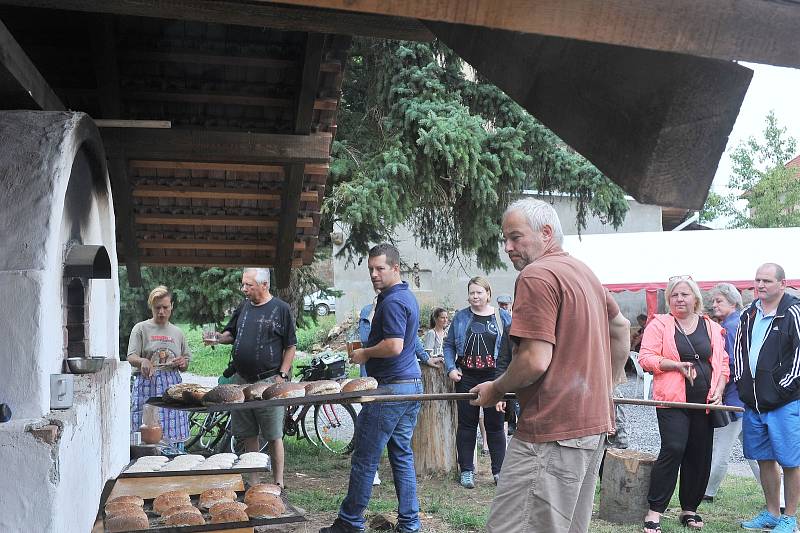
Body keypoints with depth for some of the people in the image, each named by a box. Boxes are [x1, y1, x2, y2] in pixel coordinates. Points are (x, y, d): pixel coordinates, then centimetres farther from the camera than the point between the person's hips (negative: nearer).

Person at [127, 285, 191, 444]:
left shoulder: (177, 332, 15)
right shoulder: (141, 328, 5)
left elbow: (185, 363, 20)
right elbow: (131, 357, -5)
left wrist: (182, 363, -3)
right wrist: (143, 361, -26)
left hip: (172, 385, 3)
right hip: (147, 385, -3)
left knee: (173, 434, -2)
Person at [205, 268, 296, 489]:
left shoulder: (280, 308, -4)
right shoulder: (243, 307, 11)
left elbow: (290, 346, -2)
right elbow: (231, 334, 22)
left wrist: (282, 375, -9)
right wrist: (218, 338, 1)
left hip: (269, 381, -5)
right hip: (241, 379, 5)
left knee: (273, 436, 0)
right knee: (247, 434, 11)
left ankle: (278, 484, 8)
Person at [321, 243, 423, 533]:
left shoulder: (392, 301, -16)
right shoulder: (408, 297, 15)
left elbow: (394, 346, -26)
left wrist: (364, 353, -10)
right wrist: (368, 348, 17)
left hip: (390, 387, -10)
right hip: (412, 383, 10)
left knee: (365, 459, 1)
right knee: (403, 456, 12)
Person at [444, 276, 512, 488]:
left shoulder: (503, 317, 3)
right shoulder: (461, 317, 6)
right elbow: (449, 344, 8)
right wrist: (450, 368, -5)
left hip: (494, 377, -1)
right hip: (466, 377, 1)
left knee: (495, 424, 5)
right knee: (466, 423, 7)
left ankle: (499, 470, 15)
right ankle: (466, 471, 15)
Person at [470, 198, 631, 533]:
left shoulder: (536, 275, -14)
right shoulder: (584, 272, 16)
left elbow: (535, 361, -20)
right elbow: (621, 326, 30)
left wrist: (495, 390, -4)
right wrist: (609, 382, 33)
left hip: (553, 432, -10)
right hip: (595, 425, 10)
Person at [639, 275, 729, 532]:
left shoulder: (712, 328, 13)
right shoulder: (659, 324, 2)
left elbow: (723, 363, 13)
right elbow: (646, 358, -5)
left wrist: (718, 392, -1)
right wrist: (677, 365, -16)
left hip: (704, 403, 4)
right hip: (673, 400, -4)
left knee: (699, 455, 7)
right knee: (673, 449, -15)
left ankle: (689, 509, 23)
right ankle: (654, 511, -7)